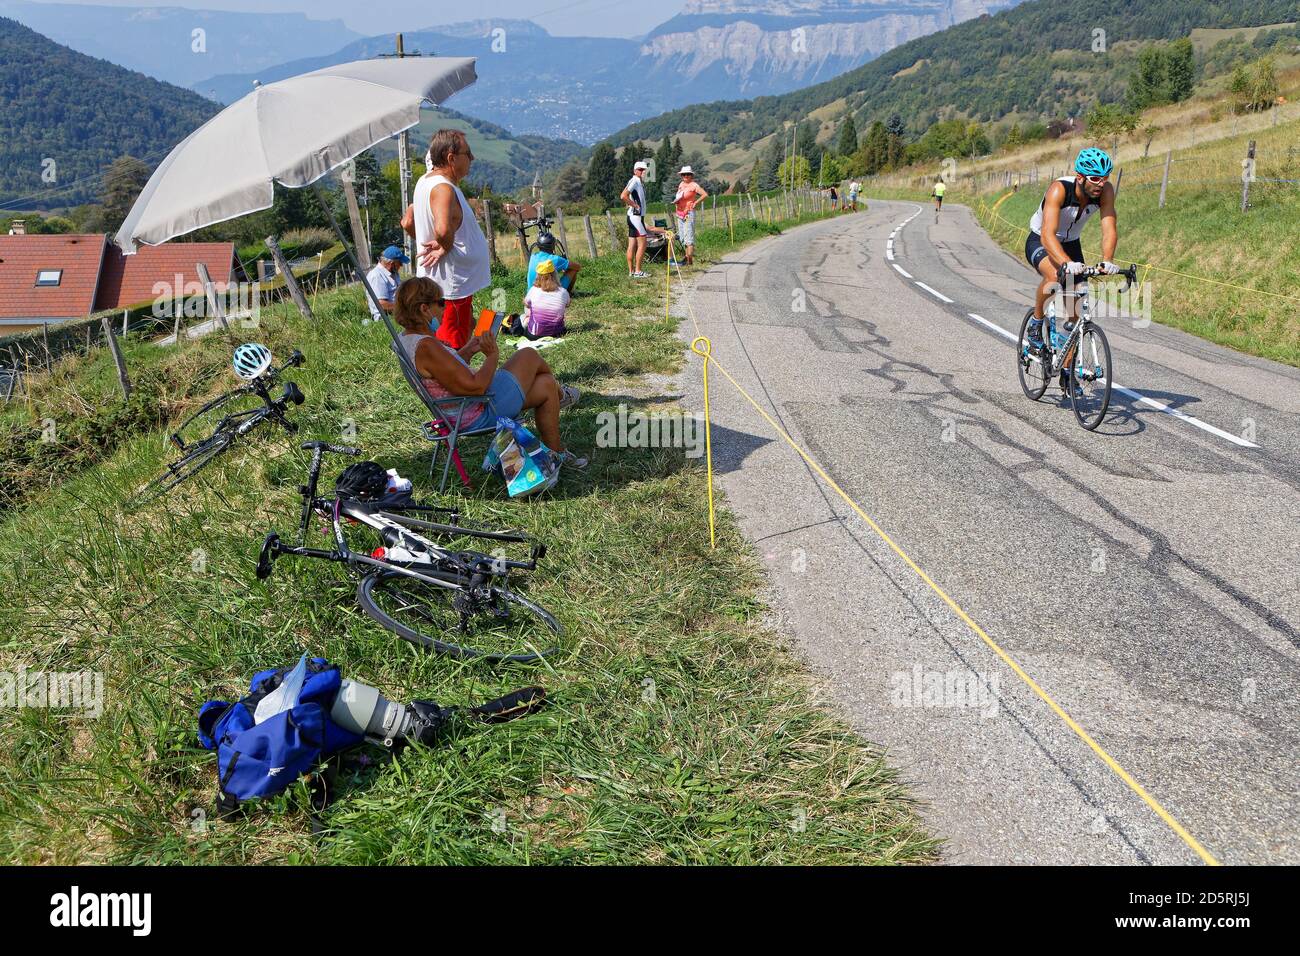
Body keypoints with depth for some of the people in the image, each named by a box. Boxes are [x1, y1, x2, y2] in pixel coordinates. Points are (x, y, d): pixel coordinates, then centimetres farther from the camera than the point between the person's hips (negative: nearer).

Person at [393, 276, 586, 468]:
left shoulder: (407, 338, 2)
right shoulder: (426, 347, -31)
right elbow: (474, 387, -29)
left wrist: (469, 350, 3)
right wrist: (492, 355, -15)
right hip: (482, 413, -10)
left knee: (546, 384, 14)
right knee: (529, 355, 4)